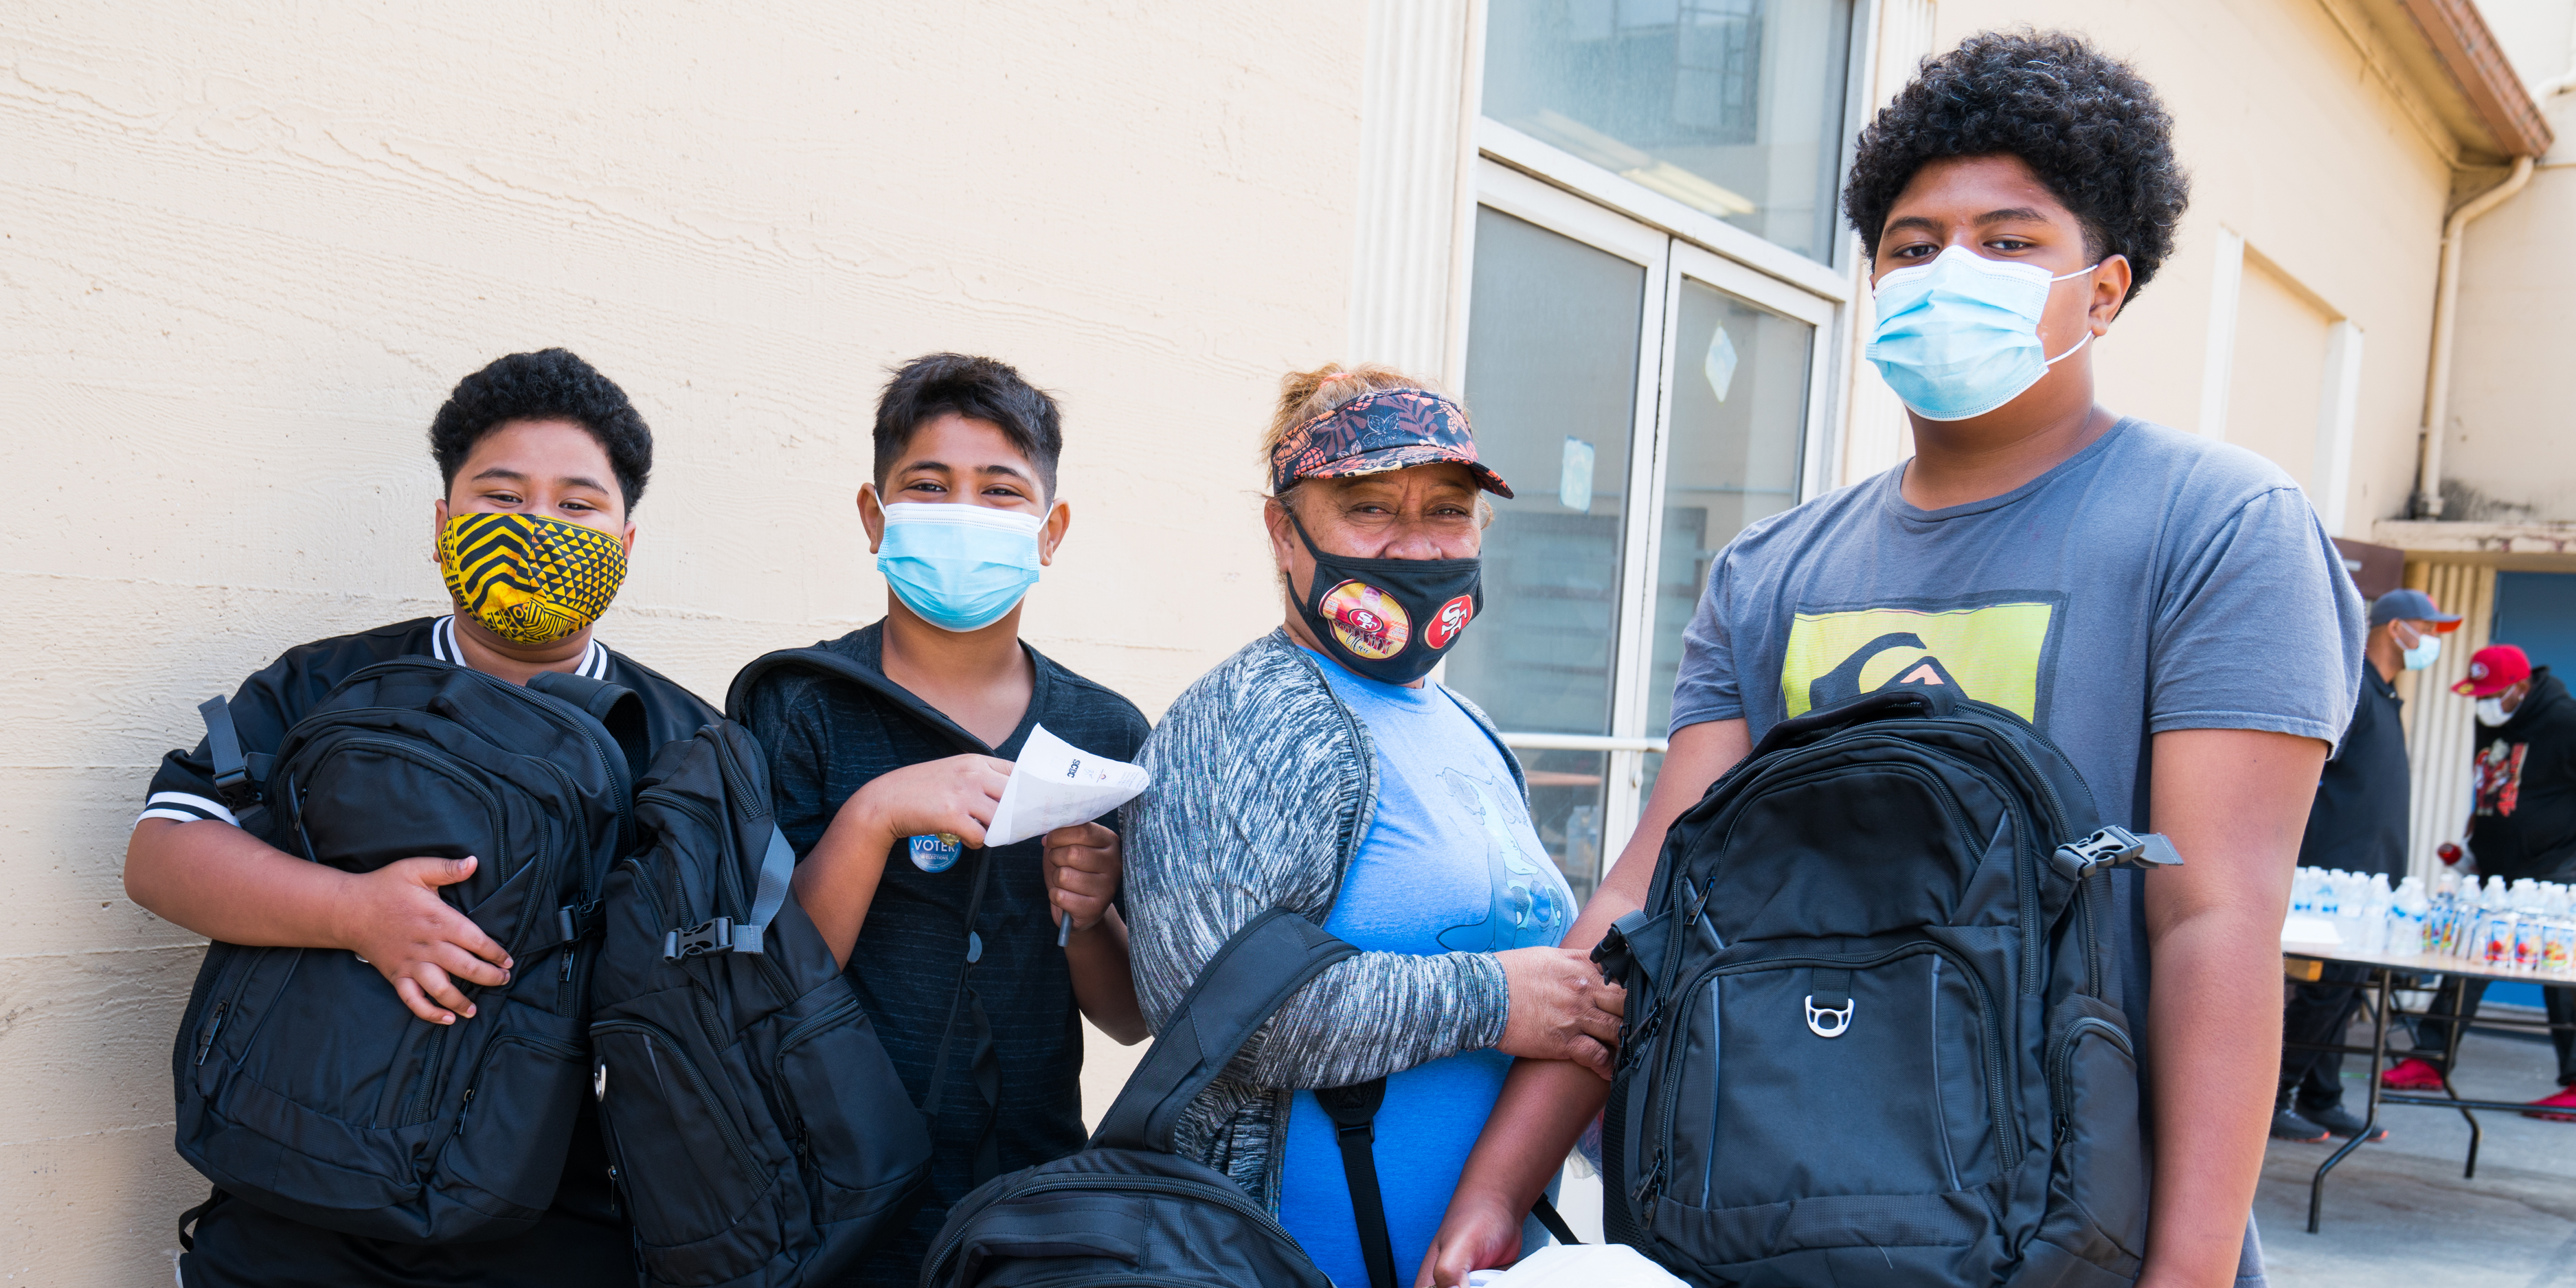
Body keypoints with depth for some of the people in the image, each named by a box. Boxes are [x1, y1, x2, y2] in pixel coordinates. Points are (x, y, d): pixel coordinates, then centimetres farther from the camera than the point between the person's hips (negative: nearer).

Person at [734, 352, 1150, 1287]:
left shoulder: (1107, 734, 0)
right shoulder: (798, 707, -8)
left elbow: (1132, 1018, 4)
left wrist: (1088, 917, -15)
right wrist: (875, 816, -24)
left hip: (1039, 1199, 3)